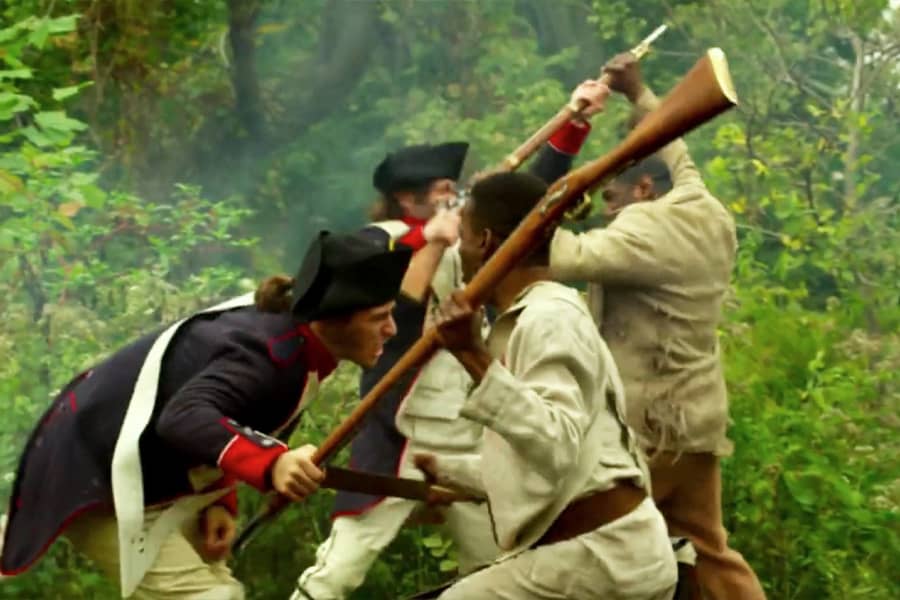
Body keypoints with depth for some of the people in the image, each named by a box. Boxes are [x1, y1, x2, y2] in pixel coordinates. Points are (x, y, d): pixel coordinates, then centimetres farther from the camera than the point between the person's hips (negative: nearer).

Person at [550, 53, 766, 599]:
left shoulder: (648, 228, -16)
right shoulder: (710, 217, 9)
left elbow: (573, 259, -28)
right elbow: (676, 156, 26)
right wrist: (639, 93, 32)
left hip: (649, 424, -9)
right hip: (696, 418, 9)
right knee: (708, 552, 17)